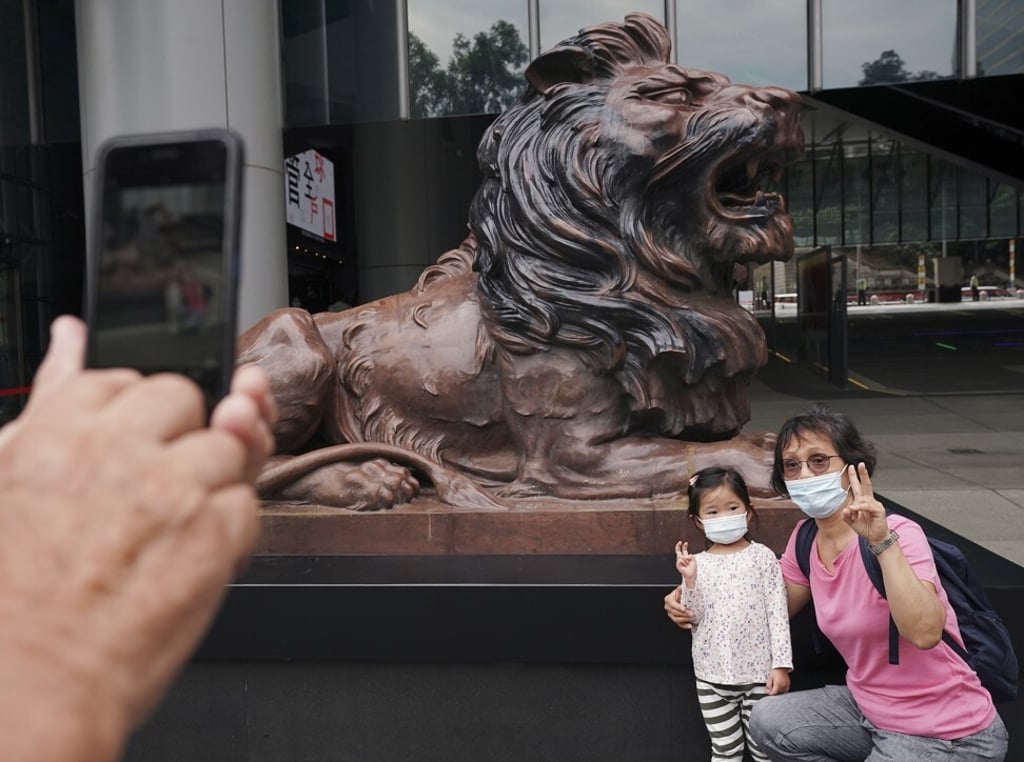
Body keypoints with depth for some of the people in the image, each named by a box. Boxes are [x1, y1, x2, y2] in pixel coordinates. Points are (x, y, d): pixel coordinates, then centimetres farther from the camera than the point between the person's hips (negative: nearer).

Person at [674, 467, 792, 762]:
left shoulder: (762, 556, -4)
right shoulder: (697, 564, 1)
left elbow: (778, 613, -5)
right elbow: (694, 617, -2)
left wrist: (781, 664, -8)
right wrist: (689, 580, -15)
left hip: (758, 671, -2)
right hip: (712, 675, 2)